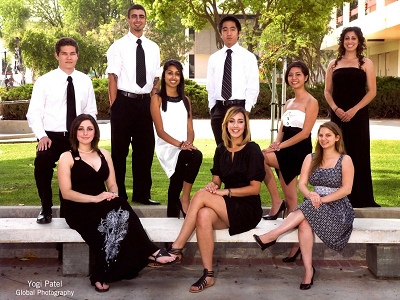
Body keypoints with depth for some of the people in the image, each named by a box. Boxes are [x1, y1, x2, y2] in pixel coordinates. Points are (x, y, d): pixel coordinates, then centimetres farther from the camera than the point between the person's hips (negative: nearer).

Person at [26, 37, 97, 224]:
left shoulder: (85, 81, 11)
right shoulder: (44, 81, 2)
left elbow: (90, 112, 16)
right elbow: (34, 113, 0)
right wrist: (42, 136, -17)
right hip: (51, 137, -2)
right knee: (42, 160, -33)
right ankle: (46, 208, -10)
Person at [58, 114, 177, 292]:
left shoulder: (104, 154, 18)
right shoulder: (67, 157, 3)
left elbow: (112, 185, 16)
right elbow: (66, 192, -7)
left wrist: (113, 195, -10)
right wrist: (95, 198, -21)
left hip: (103, 206, 4)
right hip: (78, 210, -4)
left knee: (119, 209, -33)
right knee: (114, 213, -34)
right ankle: (149, 252, -31)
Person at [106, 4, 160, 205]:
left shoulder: (153, 48, 13)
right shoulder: (118, 46, 1)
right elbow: (112, 77, -5)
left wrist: (153, 96, 2)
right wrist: (114, 106, -12)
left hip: (145, 102, 4)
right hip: (124, 100, -4)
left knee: (145, 149, 7)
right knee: (119, 149, 2)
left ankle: (142, 194, 18)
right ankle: (118, 195, 11)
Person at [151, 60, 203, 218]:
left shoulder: (185, 100, 21)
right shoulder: (157, 99, 5)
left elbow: (190, 129, 13)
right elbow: (160, 131, -4)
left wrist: (189, 142, -11)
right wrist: (179, 144, -19)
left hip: (184, 149, 5)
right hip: (167, 147, -5)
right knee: (196, 156, -34)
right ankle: (185, 200, -25)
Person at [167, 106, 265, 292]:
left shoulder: (252, 150, -6)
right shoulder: (221, 150, 11)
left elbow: (255, 188, -9)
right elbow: (217, 180, 14)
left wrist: (225, 191, -17)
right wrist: (212, 185, -10)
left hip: (248, 210, -5)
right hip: (226, 208, 5)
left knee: (201, 195, -26)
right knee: (203, 216, -31)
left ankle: (176, 249, -23)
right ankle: (208, 275, -26)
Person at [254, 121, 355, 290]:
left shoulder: (345, 160, 3)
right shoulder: (311, 158, 14)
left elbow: (346, 189, -7)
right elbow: (301, 184, 4)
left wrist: (323, 199, -19)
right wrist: (310, 195, -19)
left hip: (337, 208, -3)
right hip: (313, 206, 3)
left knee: (307, 214, -34)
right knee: (304, 224, -33)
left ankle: (271, 236, -34)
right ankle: (308, 270, -30)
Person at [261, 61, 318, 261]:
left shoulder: (311, 102, -3)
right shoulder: (288, 103, 20)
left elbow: (305, 132, -12)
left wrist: (280, 147, -15)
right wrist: (275, 145, -5)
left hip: (299, 151, -8)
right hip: (286, 154, 8)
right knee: (290, 199, 5)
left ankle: (276, 202, -12)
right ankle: (296, 243, 11)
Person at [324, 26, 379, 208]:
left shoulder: (366, 64, 6)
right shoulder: (334, 64, 12)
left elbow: (372, 91, -1)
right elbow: (327, 91, 10)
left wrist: (354, 110, -12)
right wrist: (335, 109, -8)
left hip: (357, 115, -2)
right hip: (338, 115, 2)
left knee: (358, 153, -2)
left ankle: (360, 198, 5)